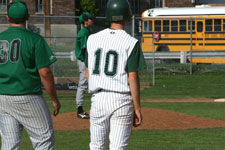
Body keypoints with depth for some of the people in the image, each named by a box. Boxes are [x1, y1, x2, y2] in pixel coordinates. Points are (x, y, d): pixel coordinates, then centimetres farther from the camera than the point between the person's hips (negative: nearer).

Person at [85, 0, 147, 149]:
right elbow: (133, 78, -11)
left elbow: (88, 74, 10)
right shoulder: (131, 43, -8)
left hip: (98, 98, 4)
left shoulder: (93, 39, 5)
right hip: (121, 100, -4)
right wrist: (137, 108, -5)